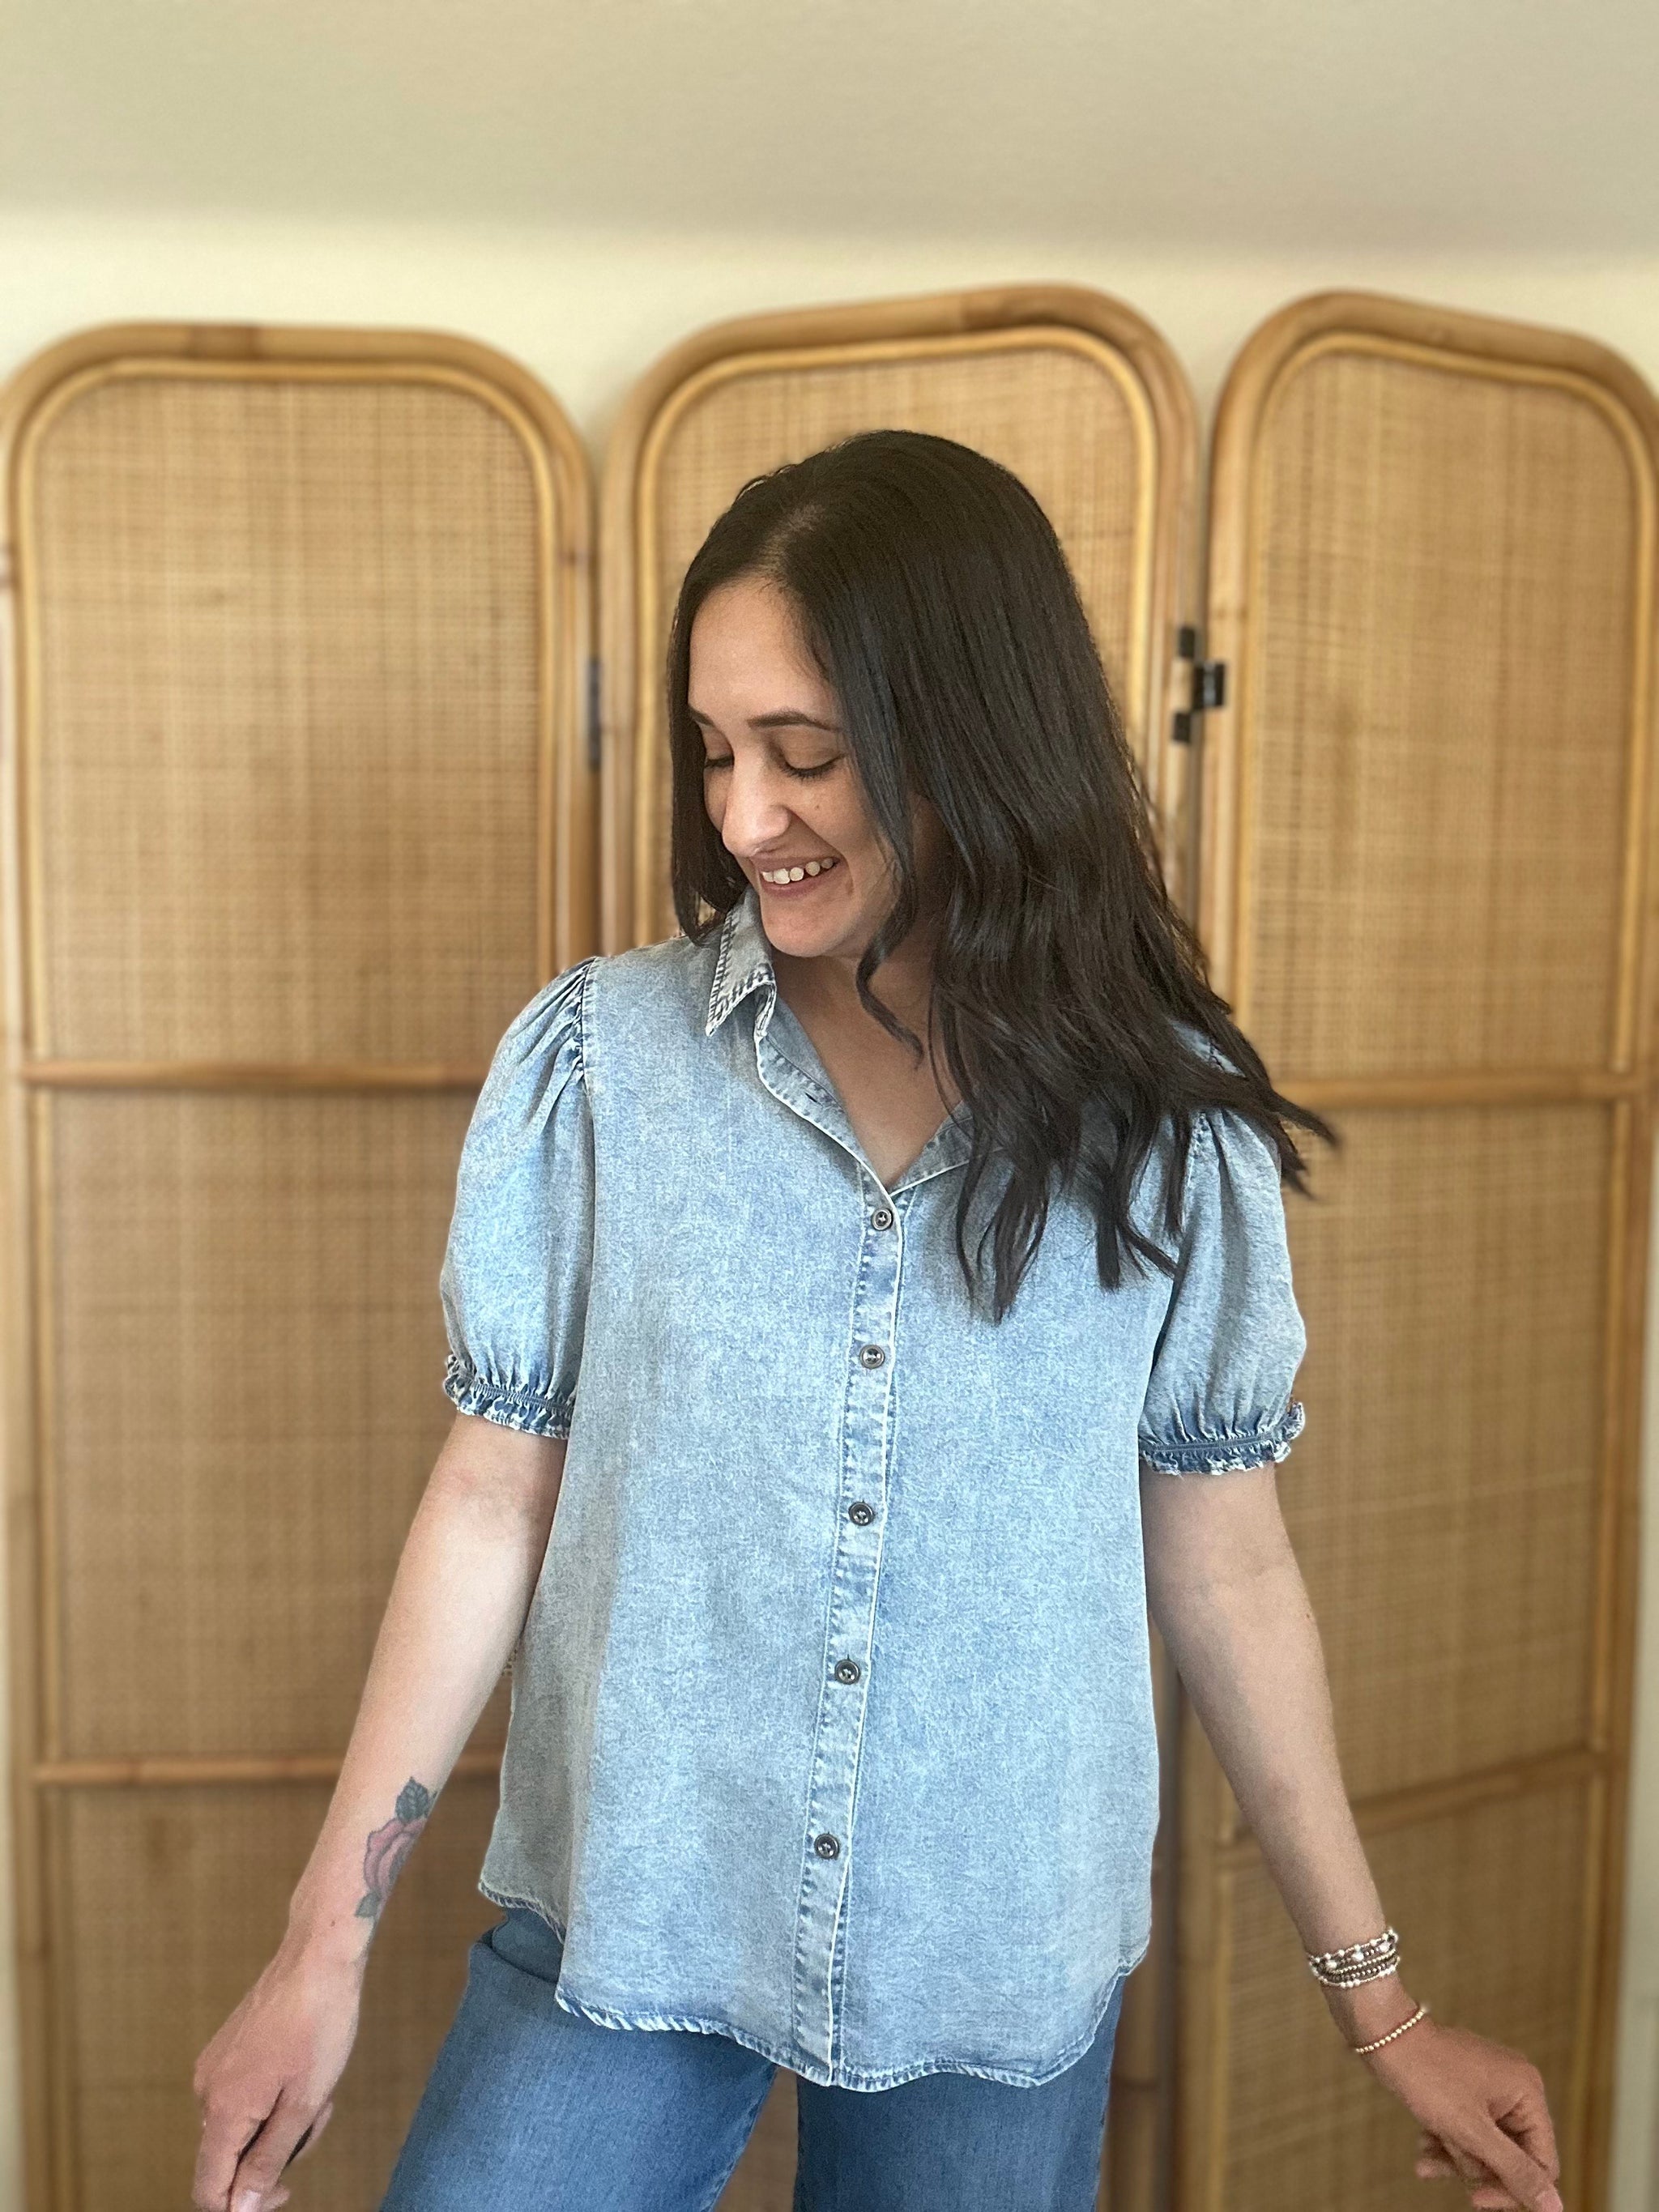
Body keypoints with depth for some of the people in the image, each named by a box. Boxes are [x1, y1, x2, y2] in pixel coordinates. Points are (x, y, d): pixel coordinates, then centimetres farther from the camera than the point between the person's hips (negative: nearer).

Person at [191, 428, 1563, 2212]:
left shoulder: (1168, 1128, -9)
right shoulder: (595, 1059, -10)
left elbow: (1225, 1567, 0)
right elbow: (494, 1498, -5)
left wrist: (1379, 2003, 6)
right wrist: (327, 1945, -3)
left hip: (1000, 1984, 1)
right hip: (618, 1928, 0)